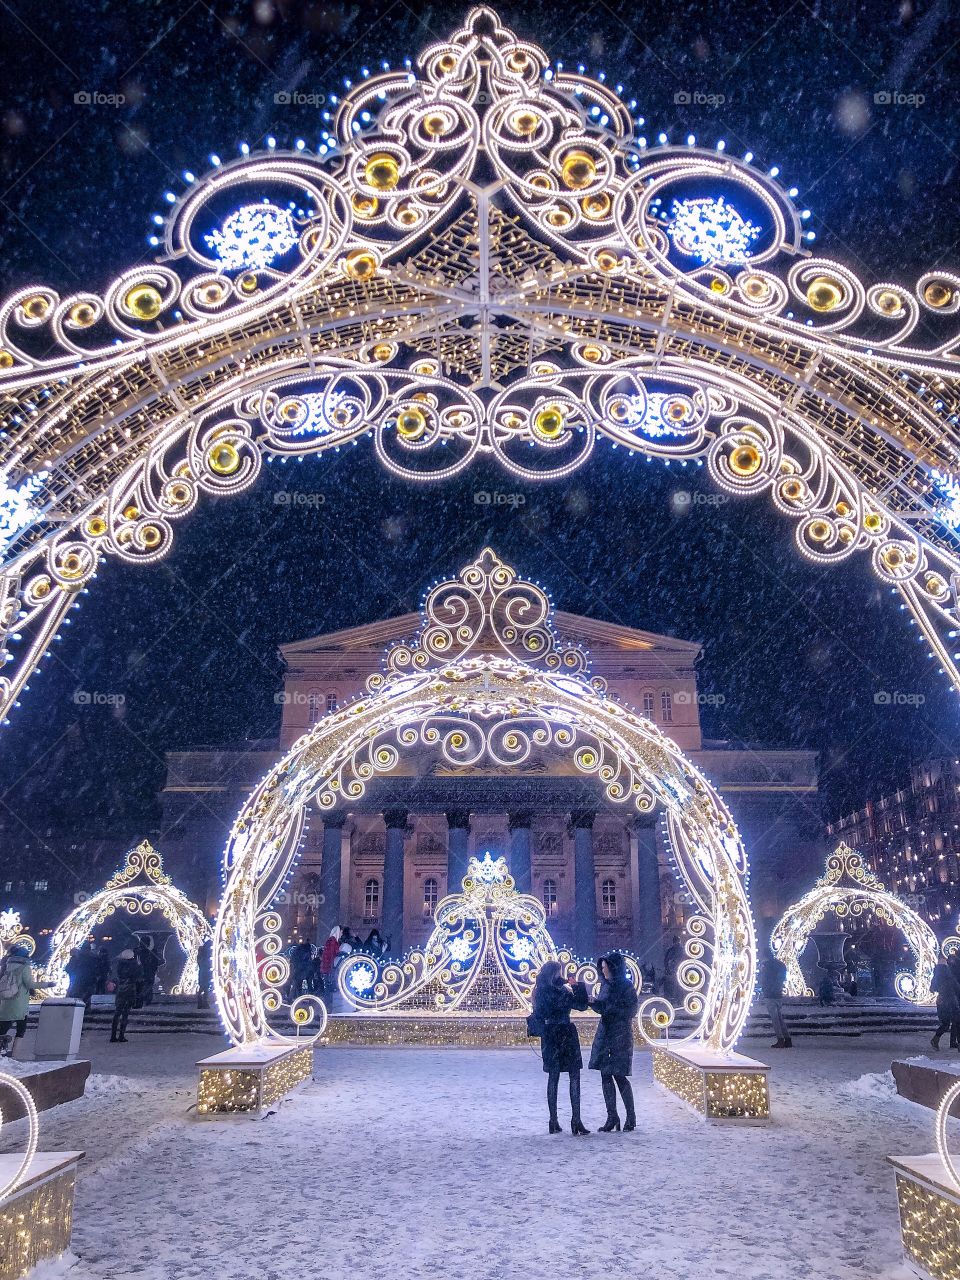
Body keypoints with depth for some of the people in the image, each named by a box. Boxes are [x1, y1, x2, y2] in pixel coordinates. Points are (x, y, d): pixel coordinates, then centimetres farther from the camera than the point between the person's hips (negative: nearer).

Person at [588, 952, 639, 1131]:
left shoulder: (626, 987, -11)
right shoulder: (605, 985, 9)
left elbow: (631, 1011, -15)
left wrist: (604, 1006, -18)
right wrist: (594, 1003, -4)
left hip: (620, 1035, -7)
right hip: (604, 1033, 7)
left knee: (619, 1075, -3)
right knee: (605, 1075, 5)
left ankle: (631, 1117, 13)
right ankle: (612, 1117, 13)